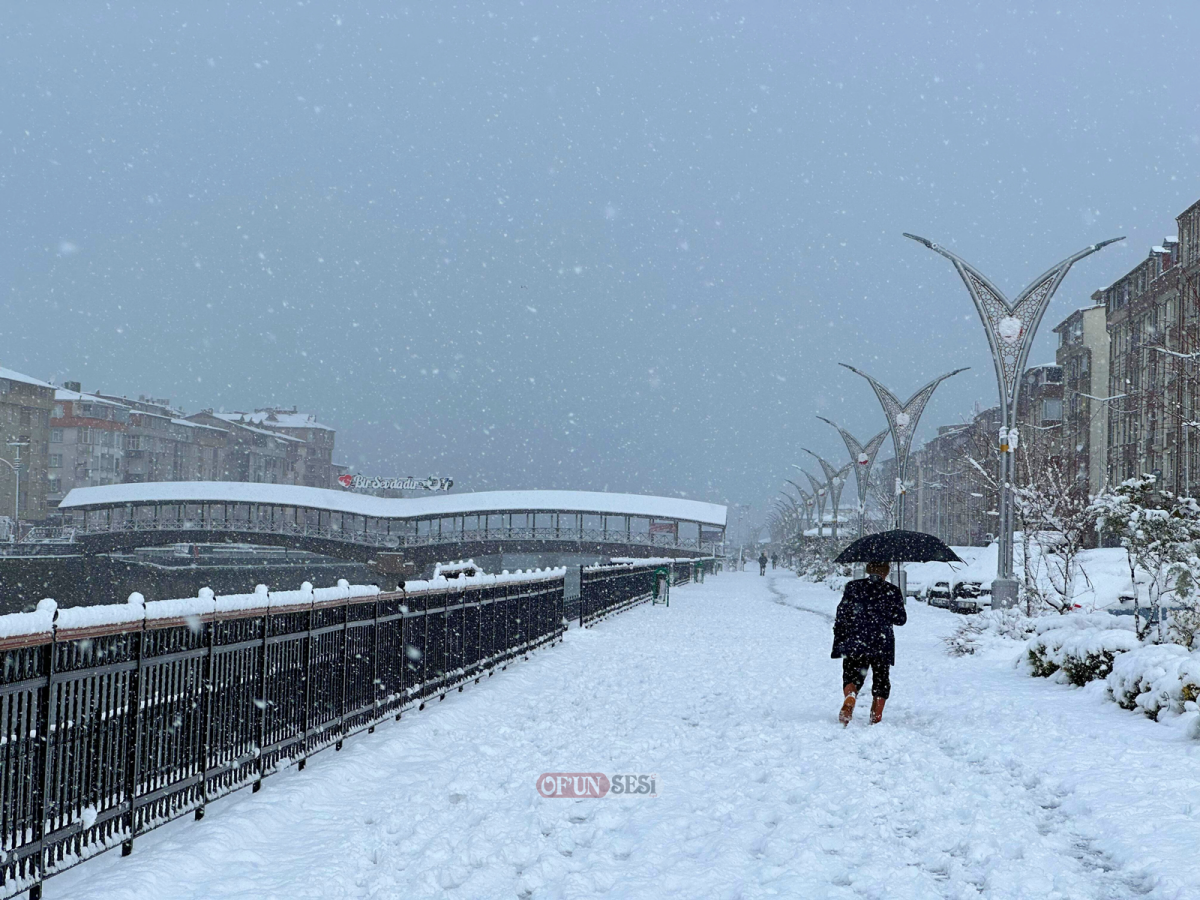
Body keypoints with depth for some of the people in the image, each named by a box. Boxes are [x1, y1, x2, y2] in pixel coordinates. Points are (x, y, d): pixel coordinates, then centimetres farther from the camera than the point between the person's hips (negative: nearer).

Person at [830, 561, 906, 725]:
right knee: (881, 680, 14)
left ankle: (849, 701, -27)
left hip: (854, 643, 0)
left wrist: (838, 643, 6)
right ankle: (876, 716, 10)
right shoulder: (893, 591, 2)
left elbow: (842, 615, 0)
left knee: (852, 677, 3)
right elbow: (901, 619, 5)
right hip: (882, 644, 0)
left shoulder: (853, 587, 2)